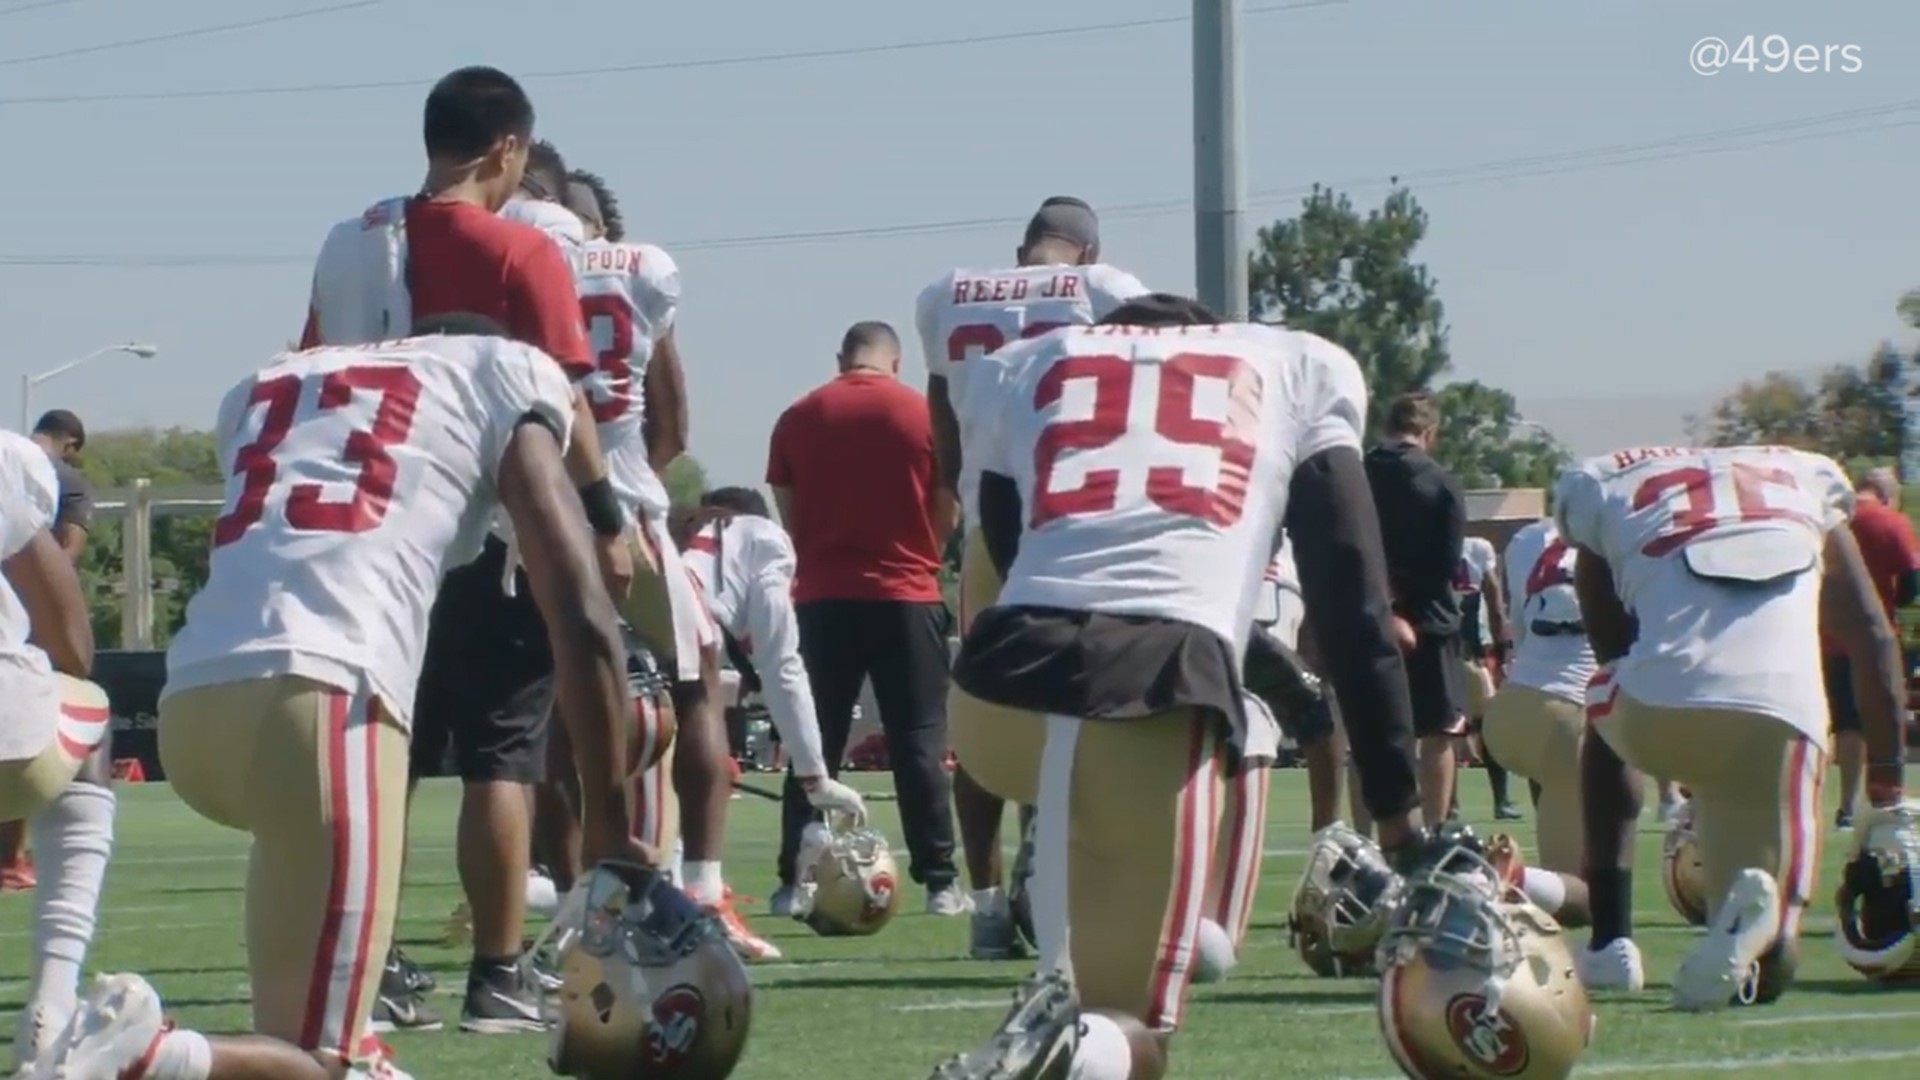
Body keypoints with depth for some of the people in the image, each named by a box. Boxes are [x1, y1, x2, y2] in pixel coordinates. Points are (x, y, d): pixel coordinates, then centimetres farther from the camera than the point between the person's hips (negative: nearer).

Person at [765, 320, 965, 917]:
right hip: (906, 598, -1)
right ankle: (939, 882, -1)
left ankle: (796, 882, 5)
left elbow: (788, 517, 7)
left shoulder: (798, 419, 2)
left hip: (823, 599, 1)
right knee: (920, 743, 2)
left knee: (814, 744, 7)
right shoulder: (924, 415, -2)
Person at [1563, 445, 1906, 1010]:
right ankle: (1752, 925, -21)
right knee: (1763, 972, 16)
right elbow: (1873, 639, 24)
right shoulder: (1805, 481, 30)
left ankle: (1610, 942, 24)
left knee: (1608, 724, 39)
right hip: (1785, 713, 1)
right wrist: (1887, 790, 27)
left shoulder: (1612, 485, 24)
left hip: (1663, 705, -1)